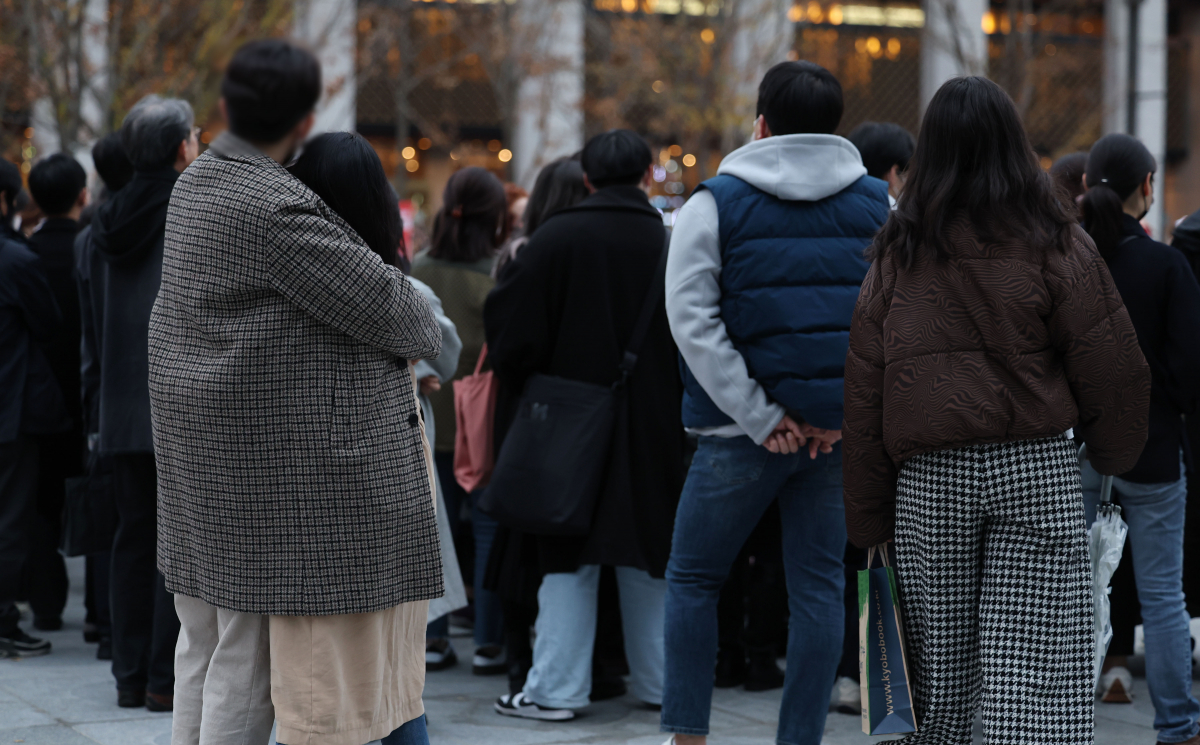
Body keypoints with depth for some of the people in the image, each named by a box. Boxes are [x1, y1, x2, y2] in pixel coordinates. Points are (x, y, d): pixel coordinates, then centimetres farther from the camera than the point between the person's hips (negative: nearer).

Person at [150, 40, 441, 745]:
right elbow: (380, 302, -16)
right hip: (267, 454, -9)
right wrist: (427, 331, 6)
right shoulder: (273, 208, -20)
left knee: (205, 646, 15)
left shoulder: (197, 182, 10)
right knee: (245, 655, -4)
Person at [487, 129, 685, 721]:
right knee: (649, 559, 12)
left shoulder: (556, 237, -8)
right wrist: (679, 409, 13)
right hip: (654, 426, 2)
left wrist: (521, 385, 10)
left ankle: (556, 689, 3)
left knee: (570, 559, 4)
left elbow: (514, 327, -7)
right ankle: (659, 681, 18)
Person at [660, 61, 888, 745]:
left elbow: (692, 317, -10)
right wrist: (845, 408, -4)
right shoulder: (879, 205, 6)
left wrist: (762, 417, -10)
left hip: (745, 430, -2)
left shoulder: (718, 202, -2)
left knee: (693, 579, 10)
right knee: (819, 585, 9)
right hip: (841, 429, 3)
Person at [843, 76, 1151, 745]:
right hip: (1037, 465, -3)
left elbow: (864, 392, 5)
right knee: (1036, 667, -4)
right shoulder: (1052, 244, -4)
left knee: (940, 672, 12)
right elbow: (1114, 371, -3)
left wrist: (868, 521, 11)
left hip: (927, 479, 3)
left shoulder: (897, 256, 5)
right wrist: (1114, 459, 15)